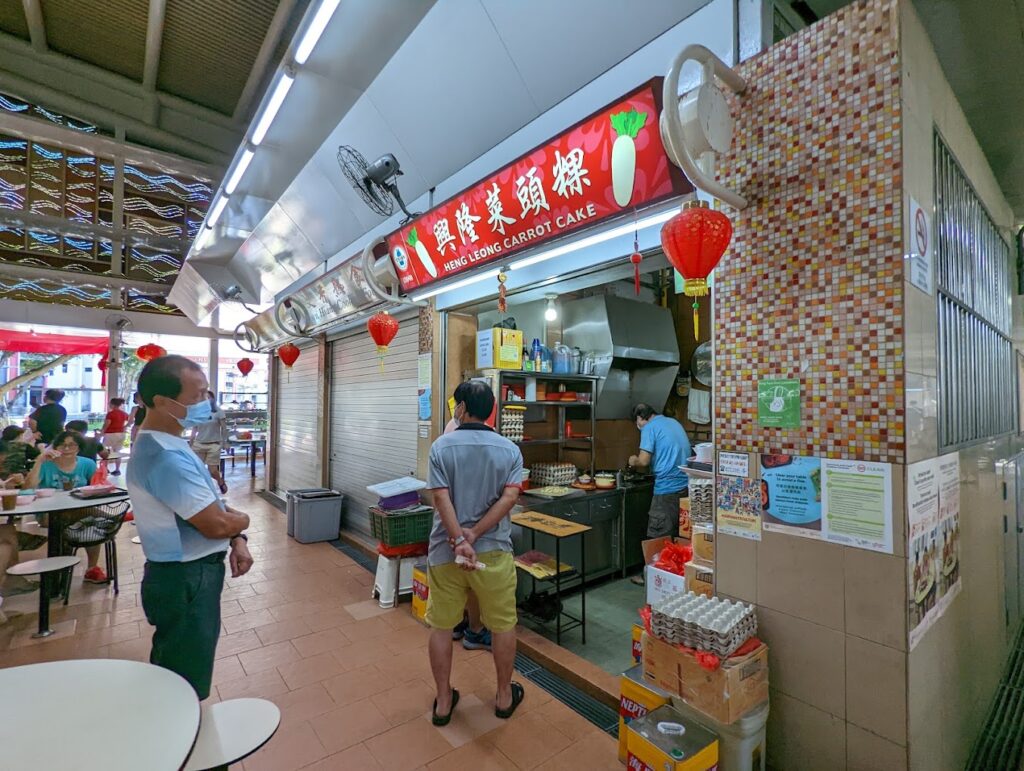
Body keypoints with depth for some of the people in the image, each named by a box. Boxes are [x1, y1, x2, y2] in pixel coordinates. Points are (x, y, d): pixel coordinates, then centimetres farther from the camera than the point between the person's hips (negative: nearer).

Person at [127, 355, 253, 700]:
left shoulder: (161, 442, 5)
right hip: (186, 581, -10)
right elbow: (215, 524, -27)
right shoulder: (166, 457, -30)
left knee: (175, 677, 28)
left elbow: (210, 503, 11)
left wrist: (237, 540, 0)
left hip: (186, 574, 10)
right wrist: (242, 520, -5)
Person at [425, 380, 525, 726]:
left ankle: (443, 701, 31)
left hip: (445, 551, 0)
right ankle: (505, 696, 34)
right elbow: (509, 497, -14)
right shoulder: (510, 449, -3)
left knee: (441, 626, 17)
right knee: (502, 625, 18)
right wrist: (474, 534, -14)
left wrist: (459, 540, -20)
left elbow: (441, 498, -17)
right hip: (493, 550, 1)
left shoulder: (441, 446, -7)